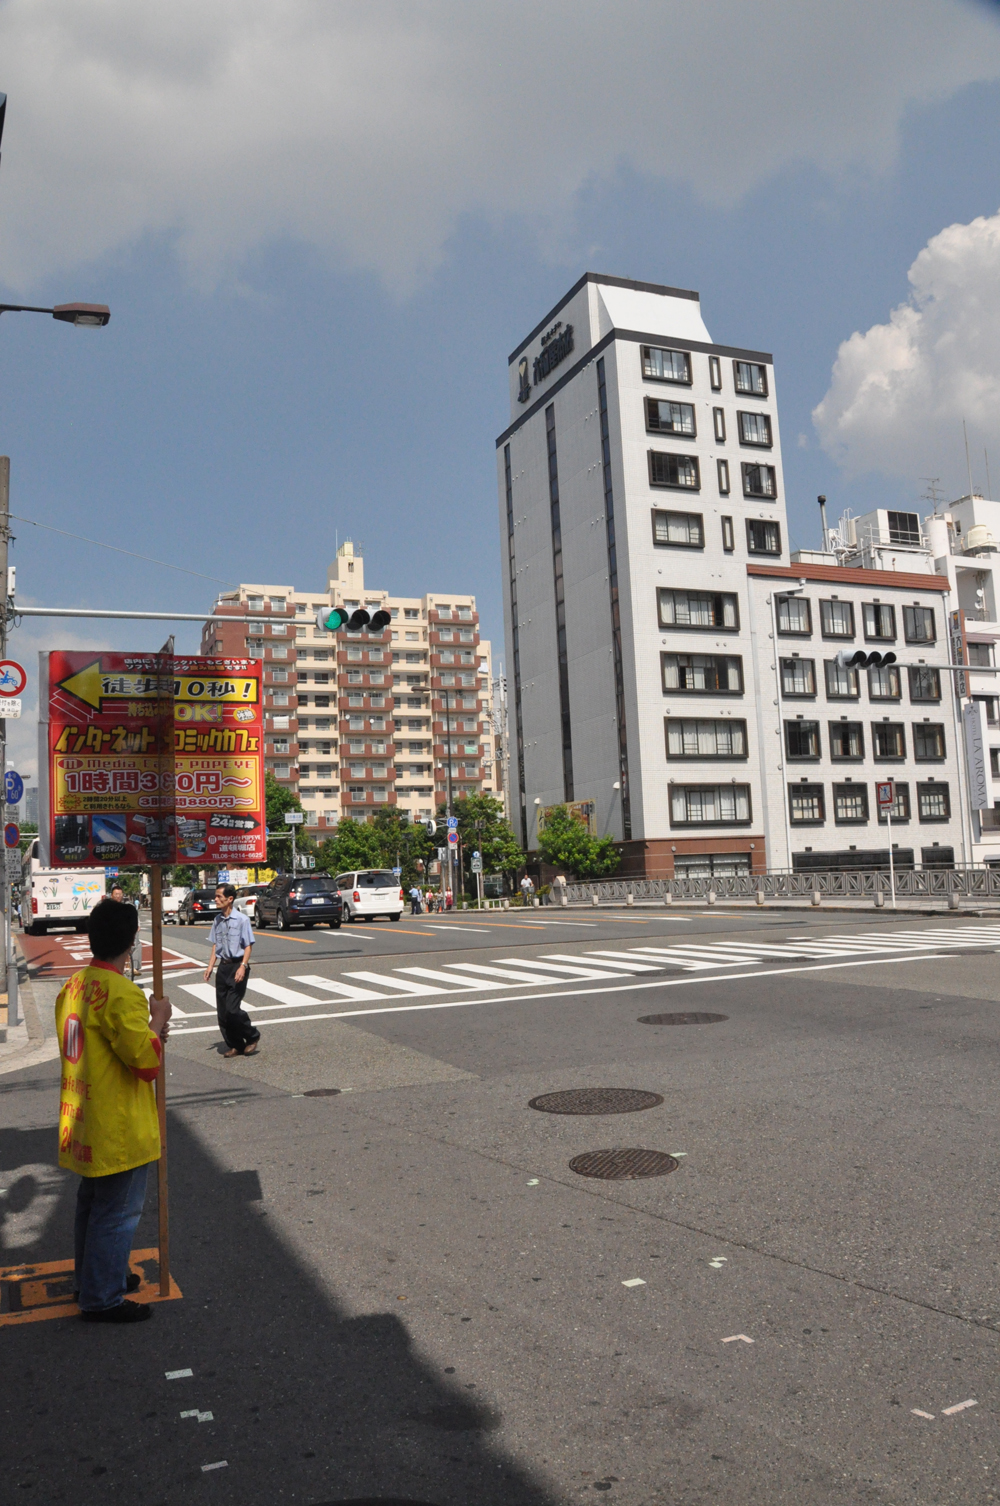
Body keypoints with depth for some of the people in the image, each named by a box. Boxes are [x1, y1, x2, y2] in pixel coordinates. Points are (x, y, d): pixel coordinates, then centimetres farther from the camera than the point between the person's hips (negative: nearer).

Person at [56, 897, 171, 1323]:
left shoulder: (73, 986, 4)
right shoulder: (122, 993, -24)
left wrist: (147, 1030, 9)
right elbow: (147, 1061, -25)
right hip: (119, 1129, -9)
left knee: (92, 1203, 23)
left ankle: (92, 1279, 39)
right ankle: (102, 1299, 16)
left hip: (83, 1125, 9)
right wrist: (157, 1021, -10)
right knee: (117, 1213, 5)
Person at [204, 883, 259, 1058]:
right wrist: (210, 966, 7)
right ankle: (235, 1045, 20)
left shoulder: (242, 919, -11)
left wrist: (243, 967, -19)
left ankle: (252, 1037, 11)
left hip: (237, 966, -6)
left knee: (232, 1008, -12)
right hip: (223, 967, 7)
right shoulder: (217, 920, 8)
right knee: (222, 1011, 6)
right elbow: (215, 945, 15)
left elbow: (248, 946, -10)